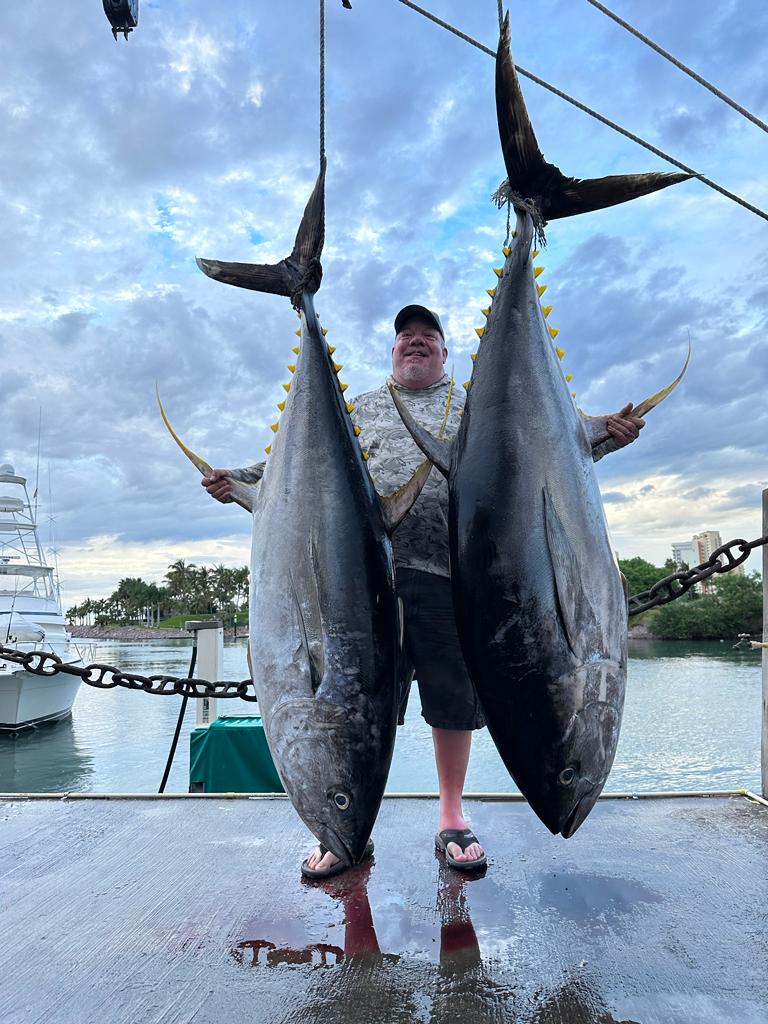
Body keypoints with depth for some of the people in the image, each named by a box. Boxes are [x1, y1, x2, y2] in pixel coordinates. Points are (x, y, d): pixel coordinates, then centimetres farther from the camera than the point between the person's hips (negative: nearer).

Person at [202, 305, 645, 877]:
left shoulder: (473, 407, 19)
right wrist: (237, 480, 11)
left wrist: (607, 435, 0)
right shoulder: (360, 409, 21)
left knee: (454, 696, 6)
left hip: (448, 572, 0)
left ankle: (452, 818, 24)